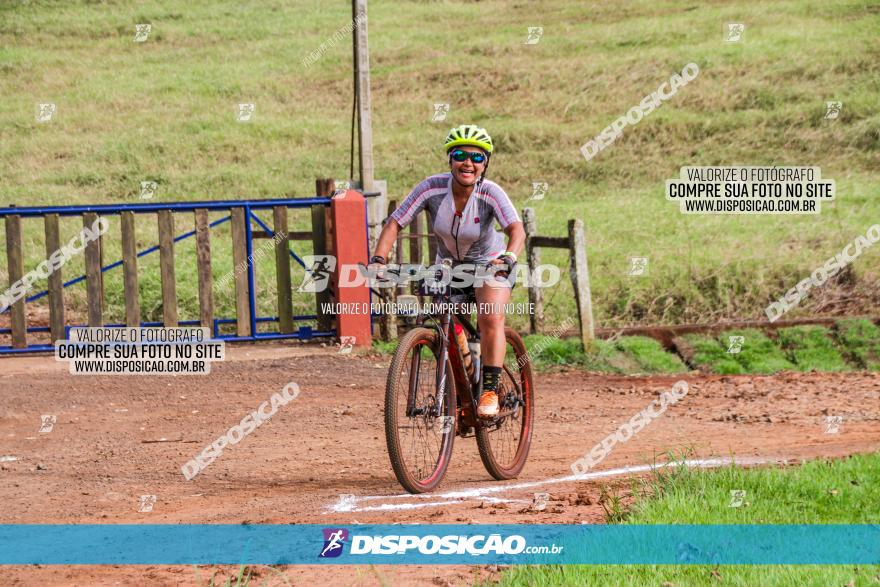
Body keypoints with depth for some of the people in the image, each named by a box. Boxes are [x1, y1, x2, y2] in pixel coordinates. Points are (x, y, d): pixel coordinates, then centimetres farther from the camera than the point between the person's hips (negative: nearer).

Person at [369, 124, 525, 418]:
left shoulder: (490, 193, -27)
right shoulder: (433, 188, -23)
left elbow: (517, 229, -39)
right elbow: (395, 223, -22)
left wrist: (509, 256, -60)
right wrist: (378, 259, -37)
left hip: (488, 262, -3)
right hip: (448, 264, 3)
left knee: (491, 318, -26)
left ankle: (490, 390, -18)